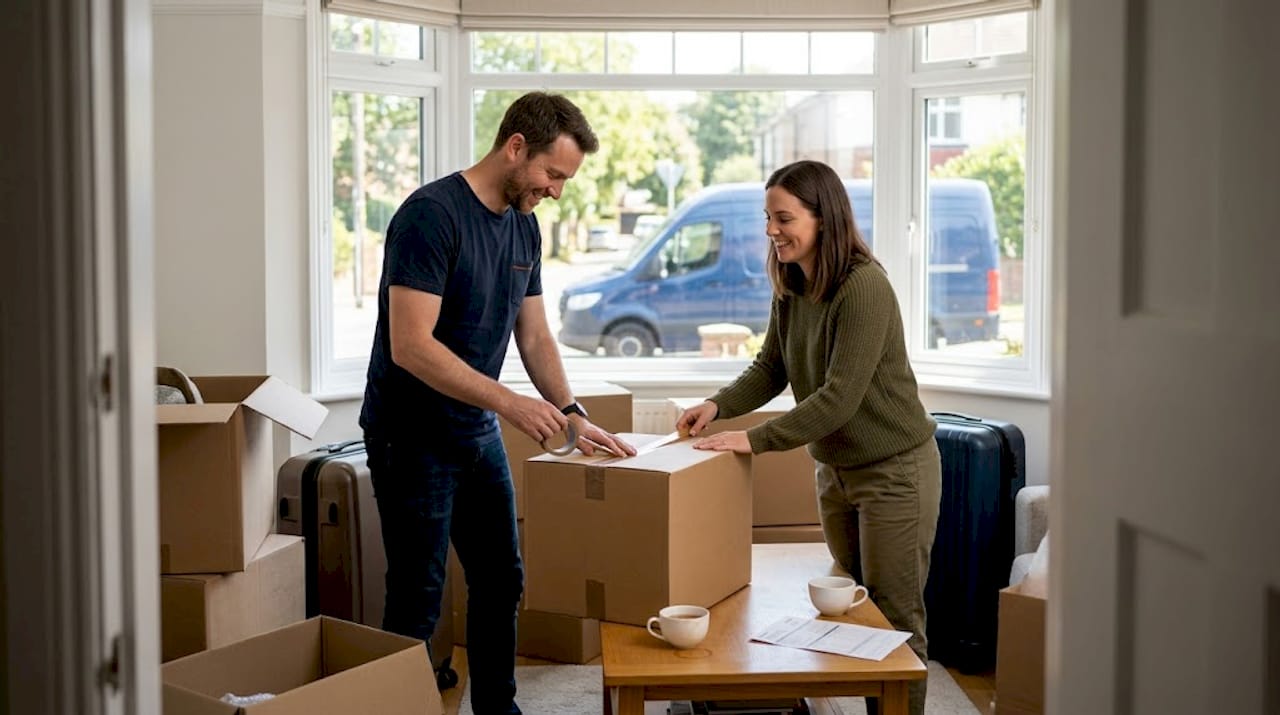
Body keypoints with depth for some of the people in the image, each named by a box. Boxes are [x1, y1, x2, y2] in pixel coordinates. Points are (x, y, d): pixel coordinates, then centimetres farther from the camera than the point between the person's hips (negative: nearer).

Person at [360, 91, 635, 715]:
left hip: (477, 433, 8)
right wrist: (509, 403, -29)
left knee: (501, 583, 14)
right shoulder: (431, 214, -20)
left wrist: (572, 417, -1)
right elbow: (411, 346, -26)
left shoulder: (524, 226, 6)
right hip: (412, 437, -8)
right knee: (418, 603, -2)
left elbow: (535, 337, 11)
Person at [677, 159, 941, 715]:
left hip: (895, 471, -8)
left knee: (895, 621, 1)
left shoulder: (864, 287, -25)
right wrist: (719, 406, -13)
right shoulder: (790, 288, 1)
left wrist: (755, 439, -31)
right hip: (835, 470, 9)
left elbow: (839, 397, -29)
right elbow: (771, 368, 6)